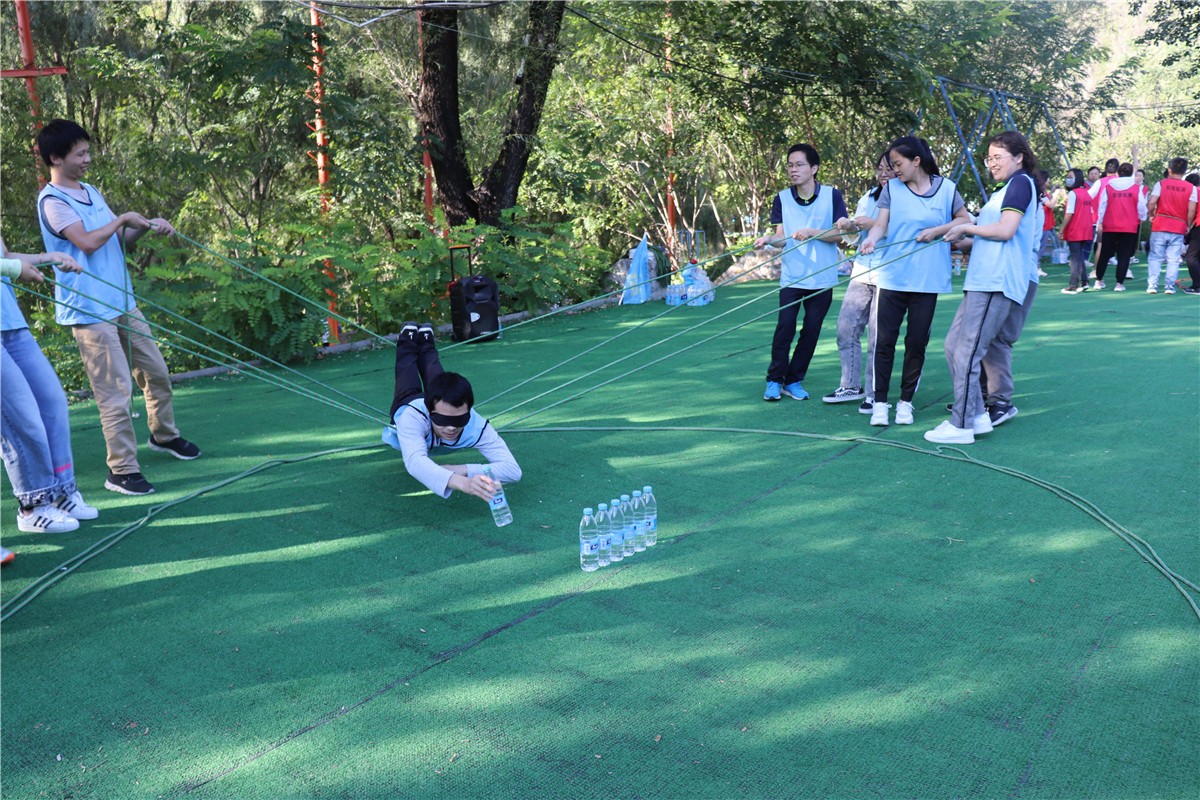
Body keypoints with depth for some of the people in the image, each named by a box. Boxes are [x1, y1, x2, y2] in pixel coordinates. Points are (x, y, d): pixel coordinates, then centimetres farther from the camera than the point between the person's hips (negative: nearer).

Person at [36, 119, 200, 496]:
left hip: (123, 302, 8)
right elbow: (88, 241, -23)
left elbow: (119, 239, 18)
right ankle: (122, 471, 0)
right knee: (116, 390, -8)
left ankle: (163, 434, 39)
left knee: (156, 372, 18)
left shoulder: (90, 192, 15)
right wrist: (123, 218, -10)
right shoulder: (52, 200, -11)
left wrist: (147, 226, 1)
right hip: (90, 310, -8)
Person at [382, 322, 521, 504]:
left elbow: (513, 470, -57)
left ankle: (425, 339, 60)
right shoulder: (412, 418, -55)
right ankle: (408, 338, 58)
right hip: (408, 404, -1)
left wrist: (462, 469, -69)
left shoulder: (476, 426, -50)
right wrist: (462, 483, -90)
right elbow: (415, 462, -73)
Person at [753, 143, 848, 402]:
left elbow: (839, 233, -5)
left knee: (811, 331, 4)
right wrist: (768, 239, -22)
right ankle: (774, 380, 5)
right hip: (791, 276, 0)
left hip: (822, 278, 0)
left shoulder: (832, 195, -2)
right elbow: (781, 236, 0)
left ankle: (794, 380, 17)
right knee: (785, 328, -9)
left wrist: (813, 232, -21)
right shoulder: (782, 199, 3)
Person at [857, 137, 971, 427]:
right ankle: (880, 402, 8)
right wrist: (871, 239, -27)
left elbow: (965, 219, 8)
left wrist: (937, 230, -9)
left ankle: (906, 401, 19)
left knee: (917, 341, 6)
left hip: (928, 280, 0)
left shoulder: (946, 188, 2)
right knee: (884, 340, -2)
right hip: (892, 278, 0)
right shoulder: (891, 188, 3)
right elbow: (881, 223, -5)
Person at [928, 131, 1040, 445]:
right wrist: (962, 242, 18)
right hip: (983, 280, 10)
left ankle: (961, 425, -6)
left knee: (966, 352, -11)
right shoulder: (1008, 189, 25)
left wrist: (966, 227, -6)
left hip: (996, 282, -10)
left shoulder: (1021, 182, -4)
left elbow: (1006, 230, -16)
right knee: (954, 344, 9)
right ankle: (977, 414, 13)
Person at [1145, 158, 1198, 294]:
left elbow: (1151, 203, -12)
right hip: (1179, 228, 1)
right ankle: (1170, 286, 3)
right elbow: (1192, 210, -5)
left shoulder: (1161, 184, -1)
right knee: (1173, 260, 5)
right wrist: (1187, 225, 9)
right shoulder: (1191, 188, 1)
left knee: (1155, 257, 6)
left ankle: (1152, 286, 2)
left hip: (1159, 227, -1)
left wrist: (1151, 215, 6)